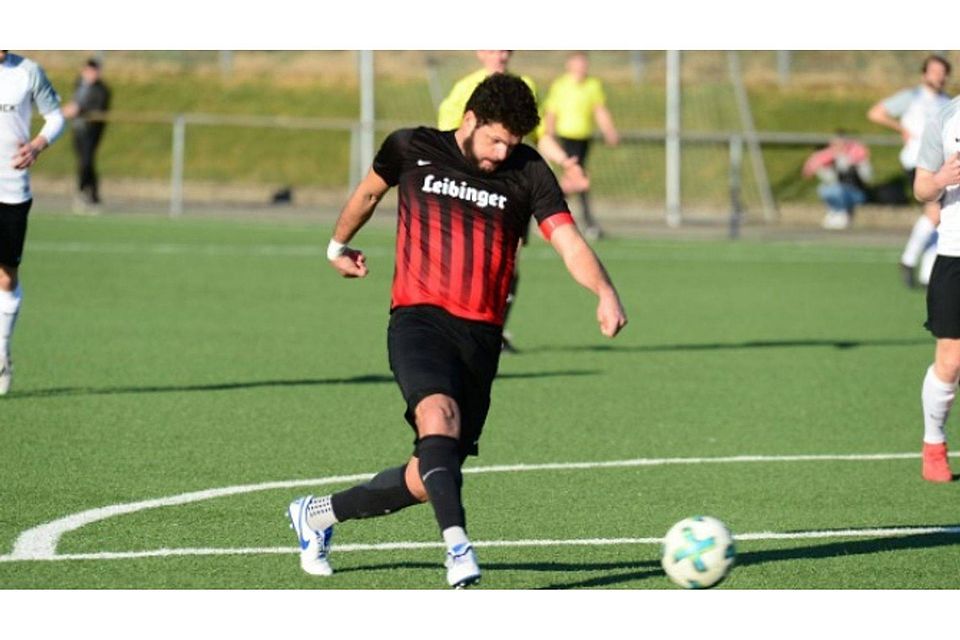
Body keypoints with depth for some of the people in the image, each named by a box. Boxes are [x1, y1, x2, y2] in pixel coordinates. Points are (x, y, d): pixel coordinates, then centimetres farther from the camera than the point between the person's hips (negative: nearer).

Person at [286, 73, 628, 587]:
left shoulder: (528, 173, 2)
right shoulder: (412, 149, 3)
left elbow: (569, 242, -9)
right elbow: (369, 191, 25)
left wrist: (605, 293, -27)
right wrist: (339, 245, 37)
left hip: (481, 335, 2)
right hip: (419, 318, -2)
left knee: (428, 479, 3)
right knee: (438, 412, -34)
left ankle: (319, 513, 27)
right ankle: (458, 545, -43)